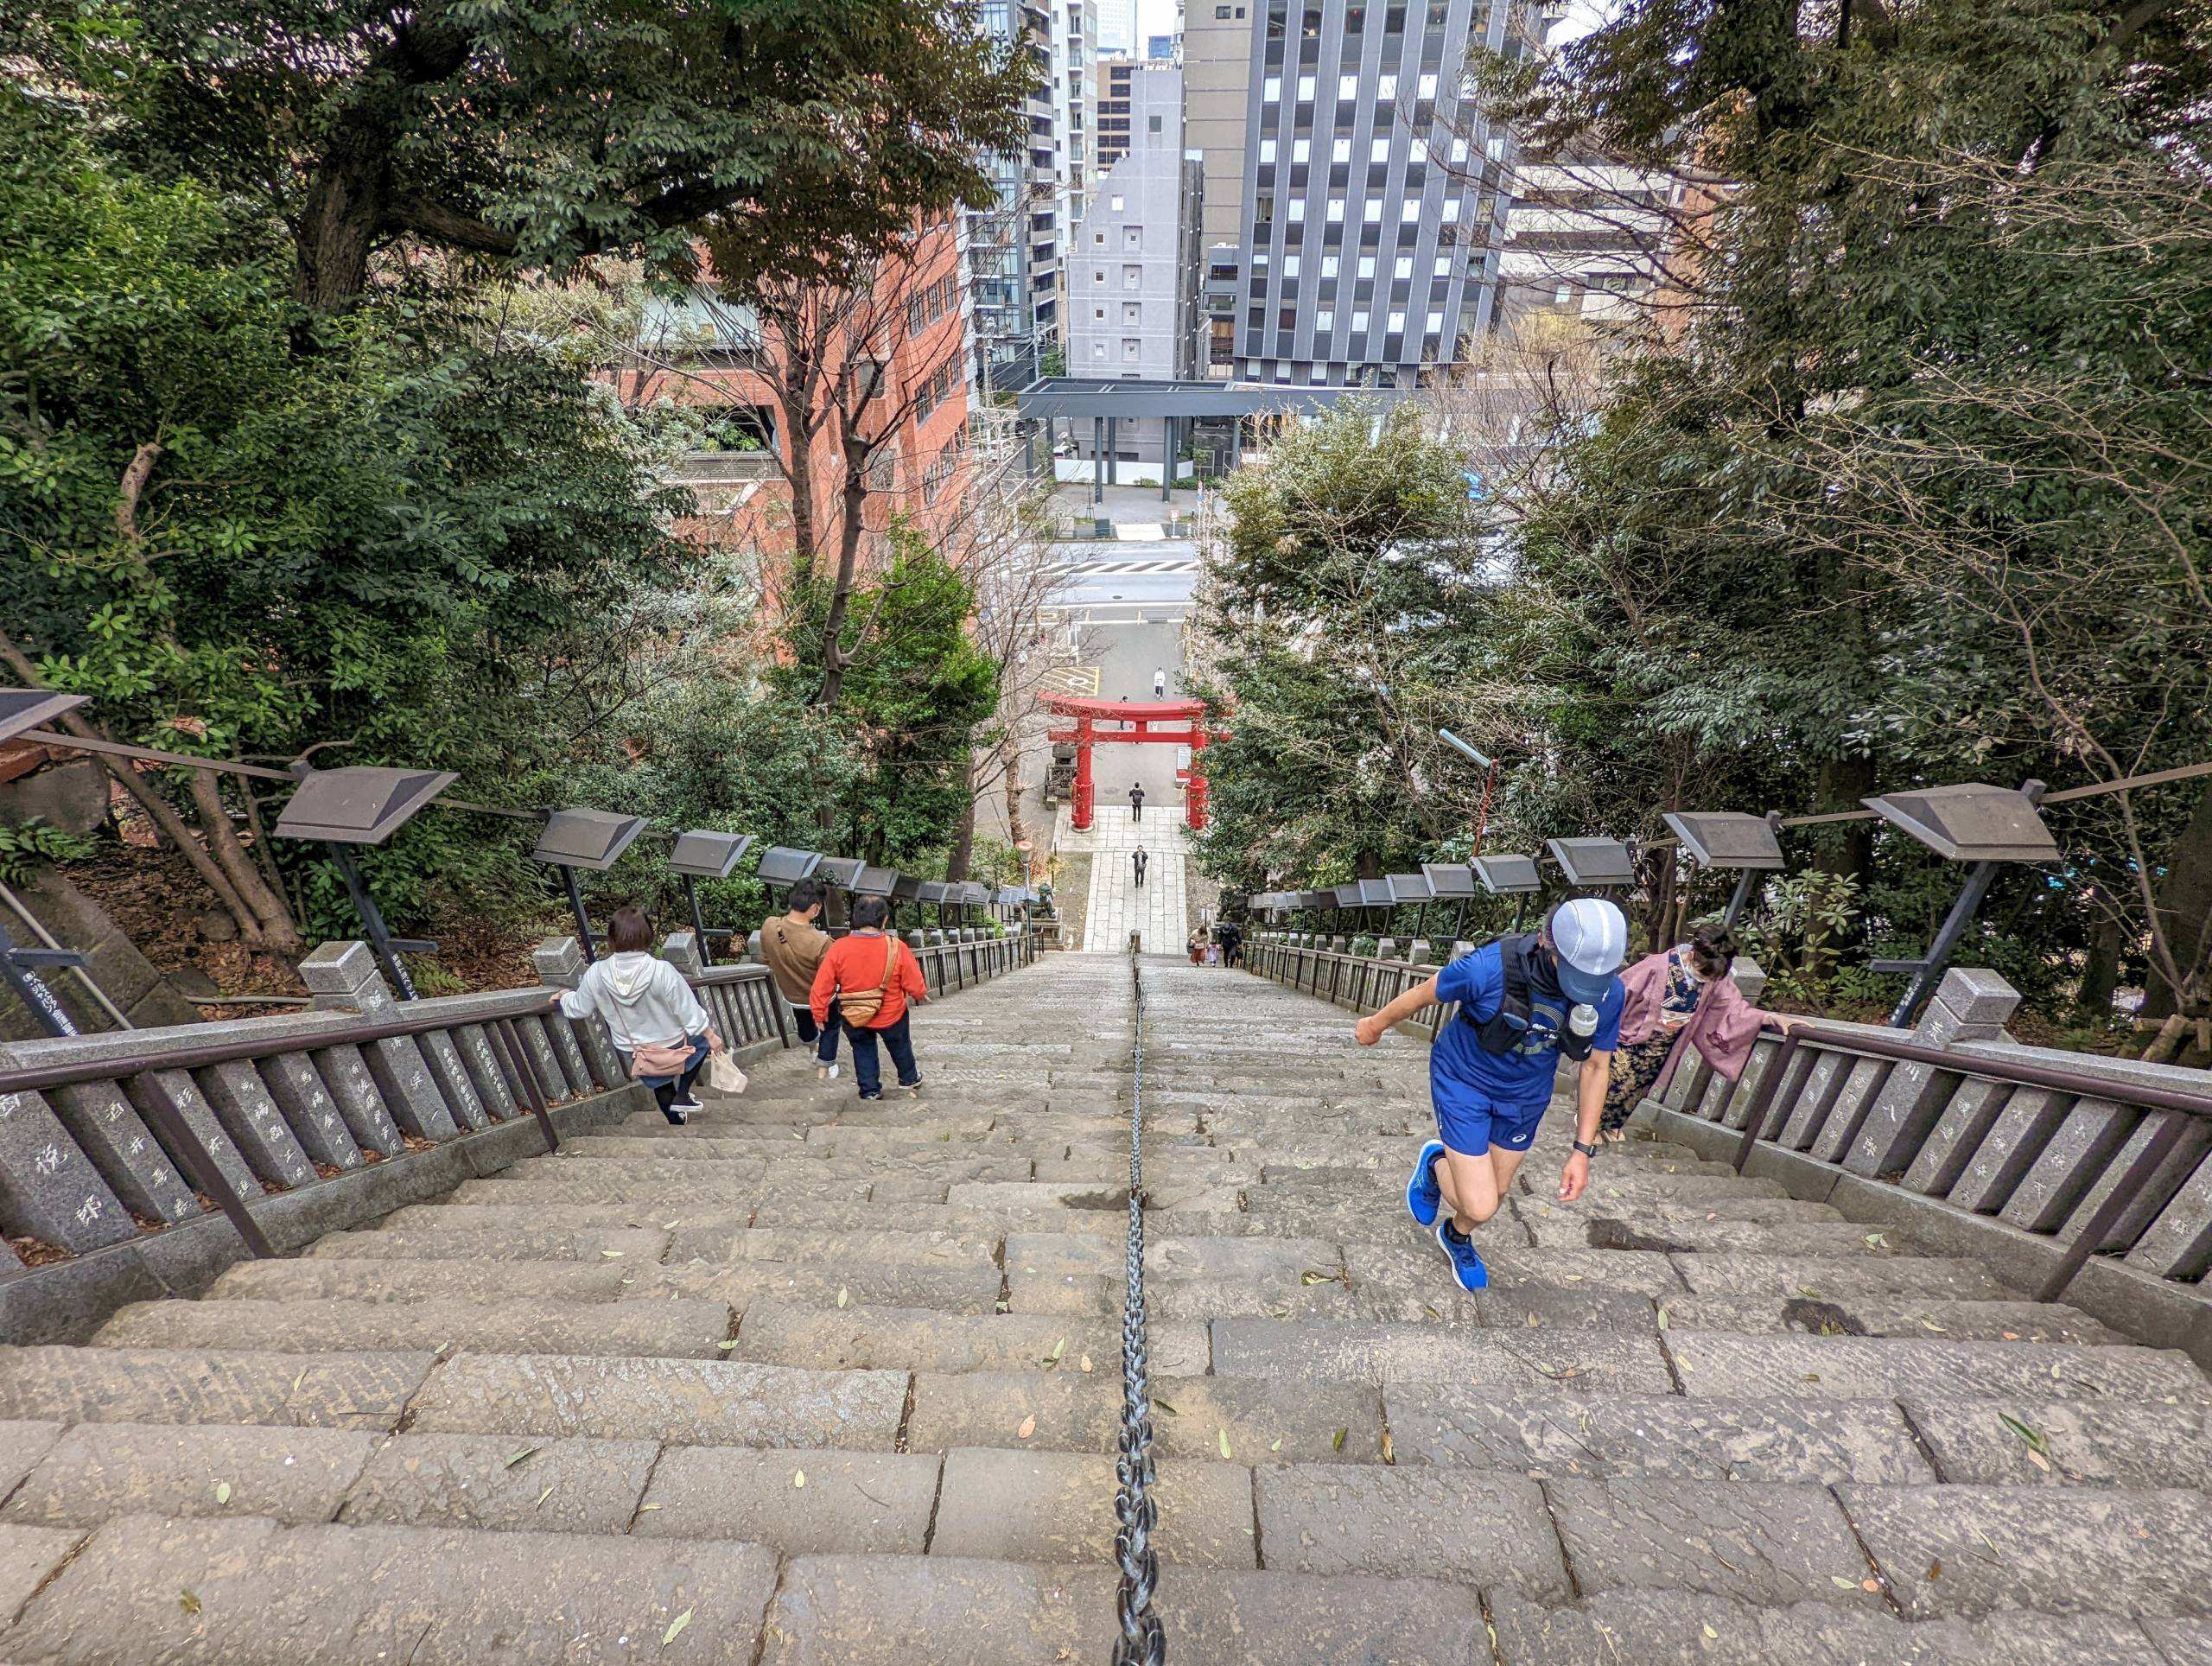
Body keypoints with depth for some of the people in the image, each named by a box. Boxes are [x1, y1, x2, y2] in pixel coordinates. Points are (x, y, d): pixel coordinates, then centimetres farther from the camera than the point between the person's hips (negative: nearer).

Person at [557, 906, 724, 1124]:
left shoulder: (596, 974, -20)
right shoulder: (662, 971, -30)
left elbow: (579, 1009, -2)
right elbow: (689, 1012, -21)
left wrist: (565, 996, 20)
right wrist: (711, 1036, -6)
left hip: (632, 1051, 4)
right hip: (672, 1045, -3)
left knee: (660, 1084, 30)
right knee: (703, 1038, 27)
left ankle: (677, 1123, 45)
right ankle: (682, 1095, 18)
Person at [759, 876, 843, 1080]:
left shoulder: (768, 927, -27)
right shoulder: (820, 942, -42)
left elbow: (766, 958, -6)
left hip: (790, 994, 5)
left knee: (804, 1024, 35)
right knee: (829, 1028, 28)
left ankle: (814, 1047, 64)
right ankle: (824, 1069, 44)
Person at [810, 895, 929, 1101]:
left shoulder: (839, 947, -20)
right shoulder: (897, 948, -23)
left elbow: (822, 985, -14)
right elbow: (913, 983, -12)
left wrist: (819, 1012, 1)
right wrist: (920, 995, 10)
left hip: (853, 1017, 0)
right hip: (891, 1014, 0)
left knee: (863, 1051, 25)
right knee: (900, 1047, 26)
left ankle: (870, 1091, 32)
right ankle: (909, 1080, 46)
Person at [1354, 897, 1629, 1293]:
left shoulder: (1610, 994, -21)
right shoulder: (1490, 967, -35)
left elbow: (1596, 1067, -5)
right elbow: (1425, 993, -16)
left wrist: (1582, 1151, -5)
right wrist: (1377, 1024, 2)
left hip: (1524, 1095, 5)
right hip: (1465, 1081, -4)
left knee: (1496, 1192, 21)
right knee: (1480, 1206, -9)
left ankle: (1456, 1237, 55)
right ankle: (1436, 1165, 27)